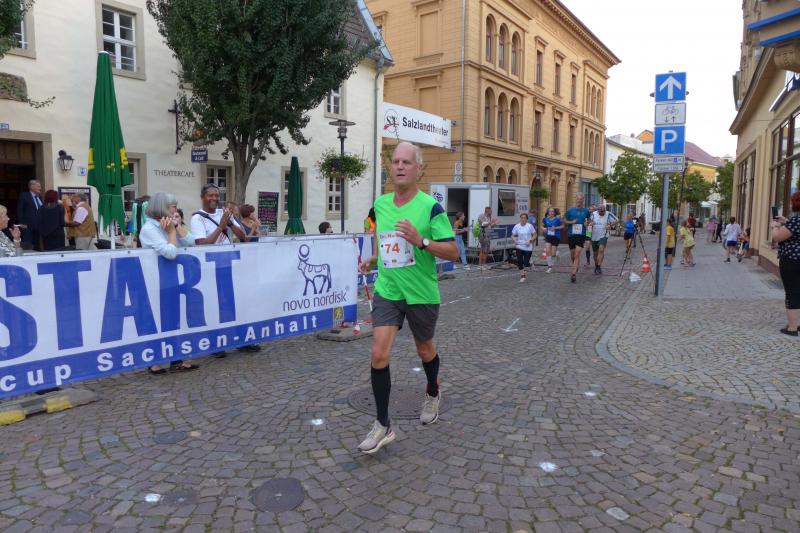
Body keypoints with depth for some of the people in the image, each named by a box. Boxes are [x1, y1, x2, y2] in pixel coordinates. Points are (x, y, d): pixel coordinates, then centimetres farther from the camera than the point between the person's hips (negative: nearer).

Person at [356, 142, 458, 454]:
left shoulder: (430, 206, -12)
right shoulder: (380, 204, 4)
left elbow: (453, 253, -15)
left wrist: (421, 241, -28)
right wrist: (373, 259, 10)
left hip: (421, 294, -3)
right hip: (386, 291, 3)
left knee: (424, 349, 17)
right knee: (379, 354, -9)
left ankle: (432, 394, 49)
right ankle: (383, 426, 3)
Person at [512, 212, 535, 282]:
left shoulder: (530, 226, -5)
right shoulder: (516, 226, 0)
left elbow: (534, 235, 1)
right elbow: (512, 236, 6)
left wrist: (530, 240, -15)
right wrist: (515, 240, -14)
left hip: (528, 247, -2)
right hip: (519, 247, 2)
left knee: (526, 264, -2)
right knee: (519, 262, -5)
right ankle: (522, 275, 12)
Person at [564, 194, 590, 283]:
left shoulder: (586, 211, 5)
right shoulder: (570, 210, 2)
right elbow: (564, 221, 7)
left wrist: (587, 223, -1)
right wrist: (571, 222, -11)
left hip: (581, 235, -1)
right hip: (571, 234, 1)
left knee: (577, 255, -12)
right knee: (573, 255, 11)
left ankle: (574, 274, -15)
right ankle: (576, 268, 38)